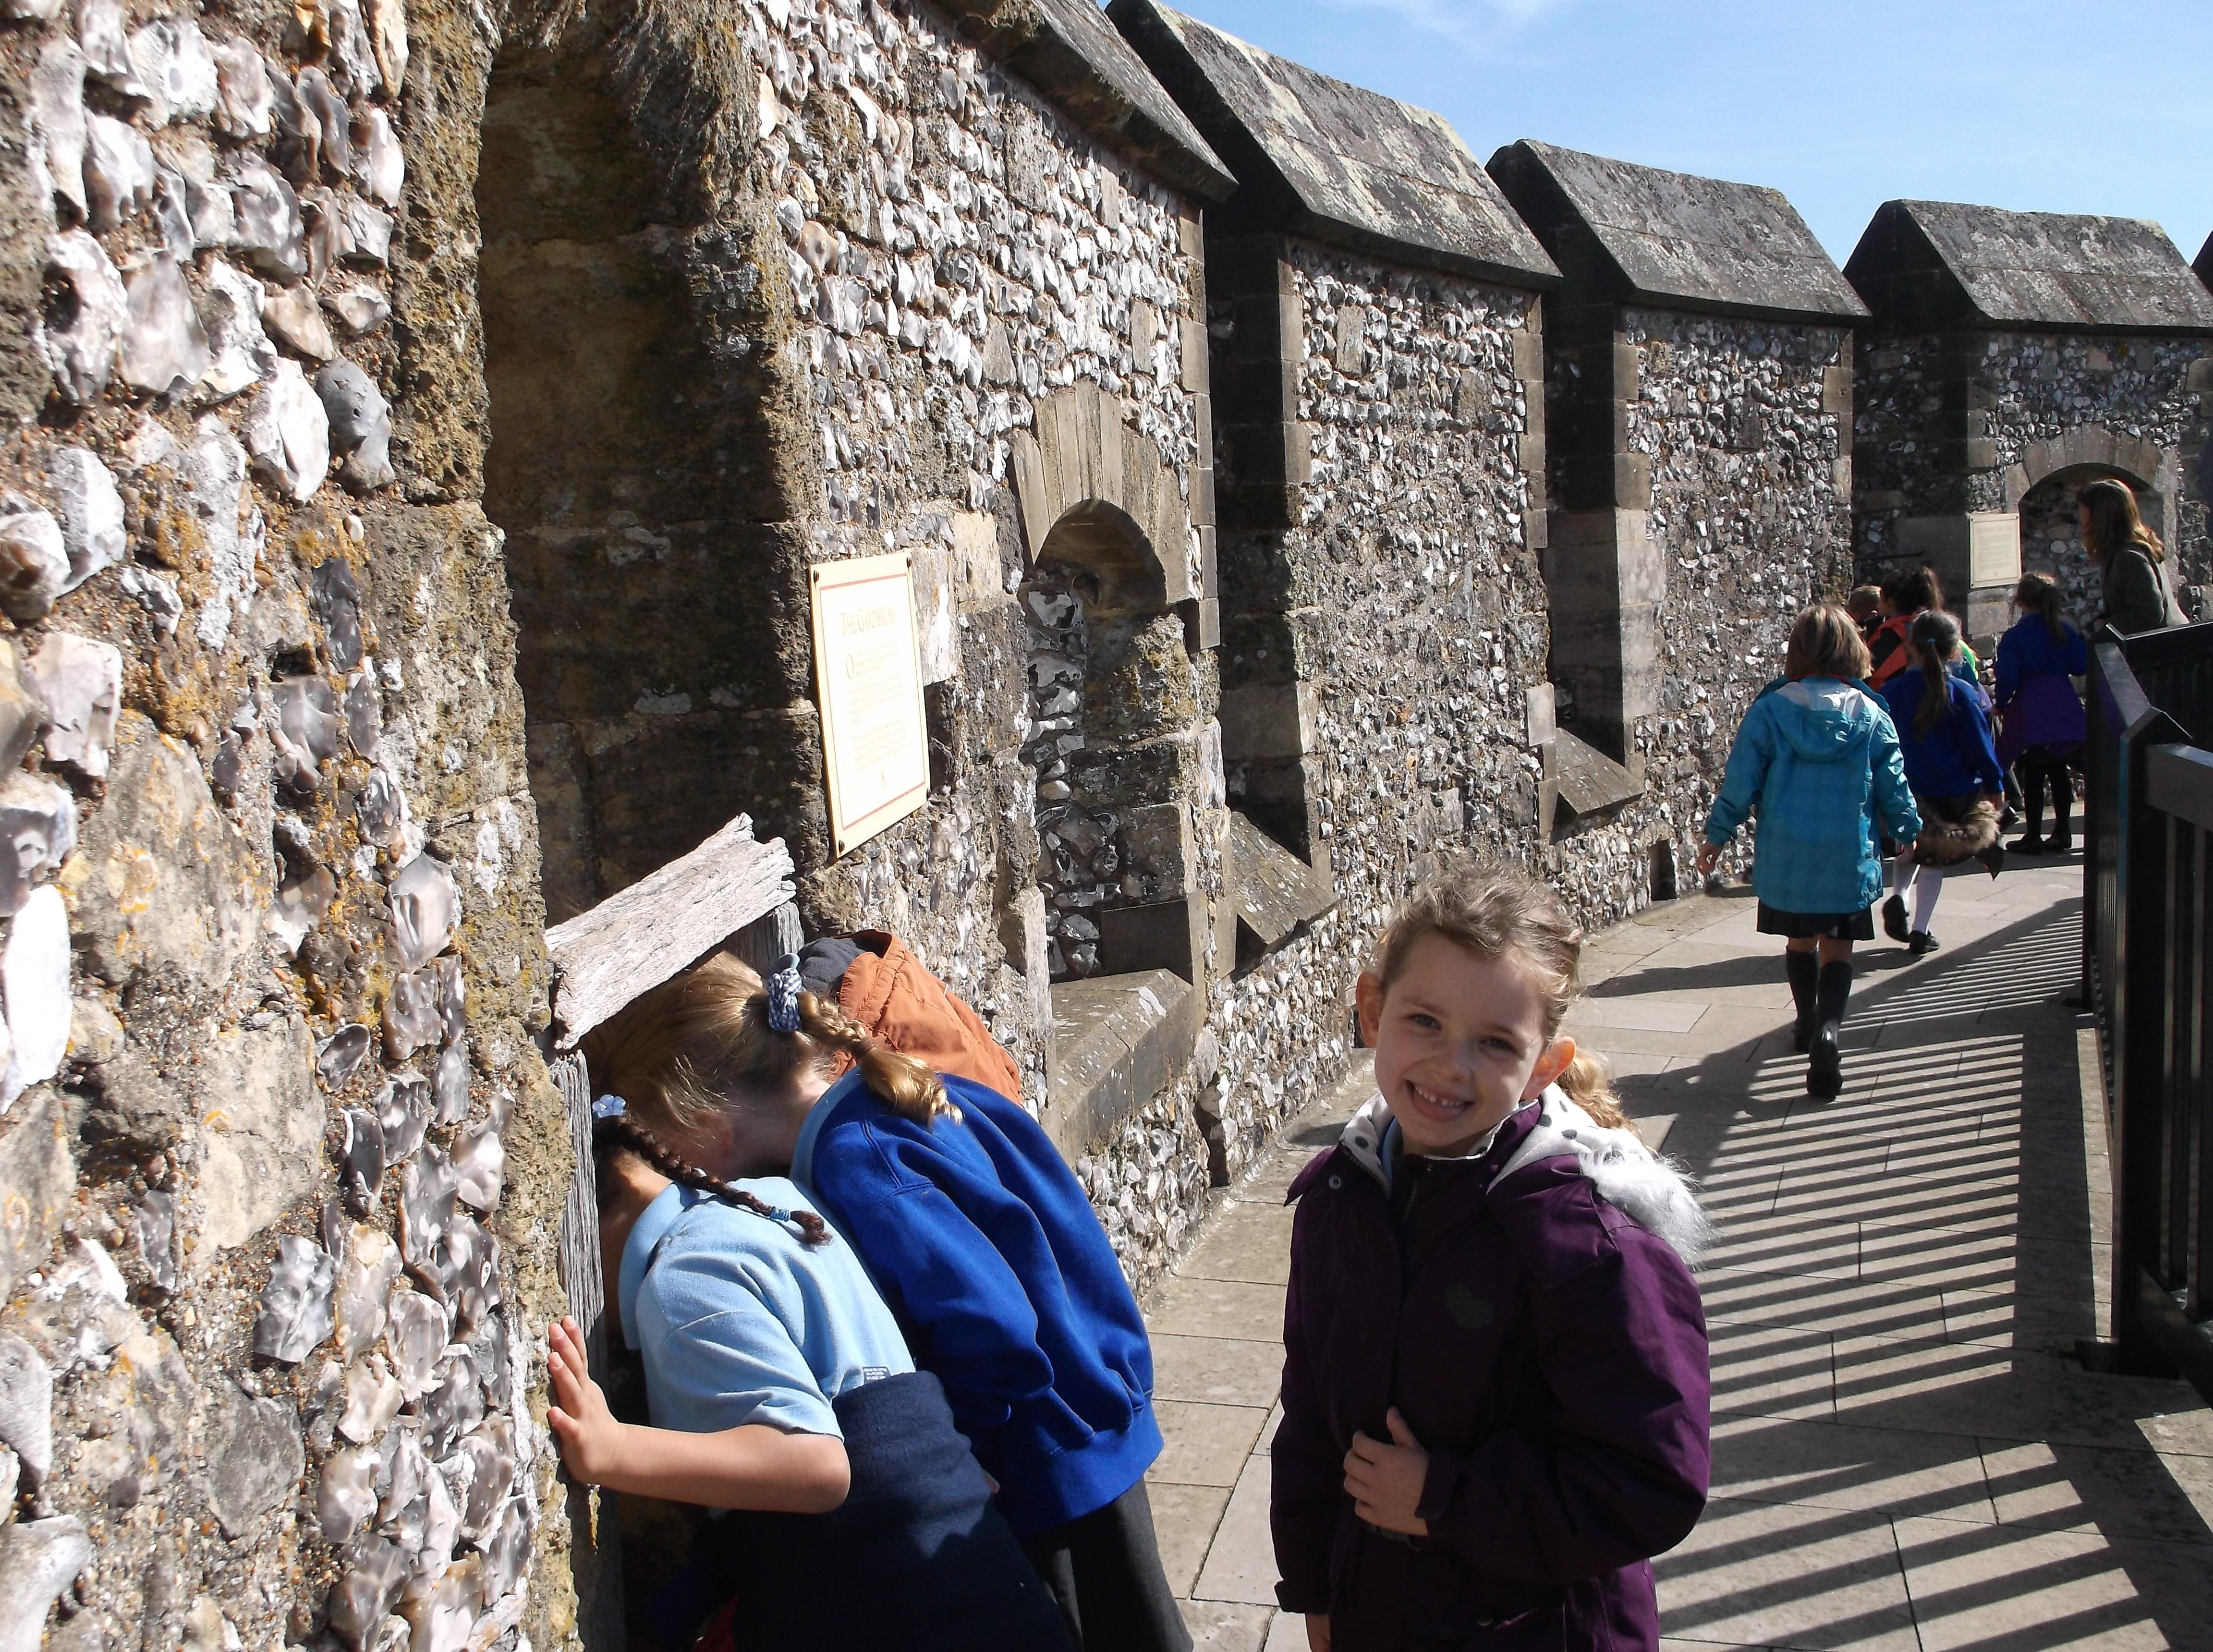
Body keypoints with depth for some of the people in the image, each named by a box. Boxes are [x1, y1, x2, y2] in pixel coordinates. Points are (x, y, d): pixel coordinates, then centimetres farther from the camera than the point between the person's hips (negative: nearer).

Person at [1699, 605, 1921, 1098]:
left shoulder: (1770, 710, -7)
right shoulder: (1870, 715, -5)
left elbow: (1740, 783, -5)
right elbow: (1892, 786, 3)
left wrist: (1718, 835, 8)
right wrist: (1908, 831, 22)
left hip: (1785, 855, 1)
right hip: (1848, 859, -1)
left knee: (1799, 940, 20)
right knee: (1836, 949, 4)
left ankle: (1809, 1022, 35)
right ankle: (1827, 1030, -19)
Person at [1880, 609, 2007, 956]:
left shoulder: (1892, 692, -5)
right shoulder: (1963, 695, -12)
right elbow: (1980, 747, -8)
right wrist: (1995, 785, 5)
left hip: (1903, 794, 2)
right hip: (1954, 796, -2)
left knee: (1908, 848, 26)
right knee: (1934, 860, 13)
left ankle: (1897, 896, 0)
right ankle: (1919, 932, 11)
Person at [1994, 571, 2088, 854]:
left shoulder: (2014, 637, -8)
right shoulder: (2065, 632, 4)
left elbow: (2007, 679, -11)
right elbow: (2082, 667, 4)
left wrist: (2001, 706, 4)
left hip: (2031, 714, -4)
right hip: (2066, 711, 4)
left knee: (2033, 775, 0)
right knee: (2058, 771, 13)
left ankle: (2033, 837, 1)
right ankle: (2061, 833, 16)